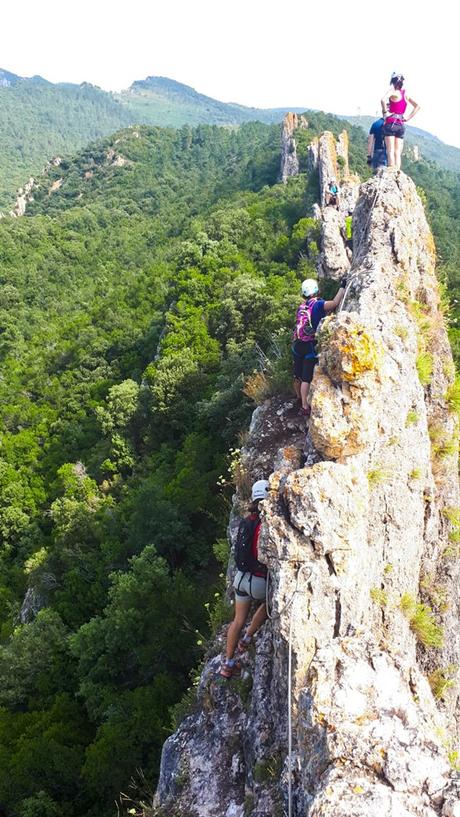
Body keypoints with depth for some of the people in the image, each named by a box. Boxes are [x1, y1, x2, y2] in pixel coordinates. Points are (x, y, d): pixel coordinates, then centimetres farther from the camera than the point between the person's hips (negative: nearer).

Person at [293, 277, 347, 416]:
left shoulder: (302, 306, 12)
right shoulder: (317, 304, -9)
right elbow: (335, 303, -23)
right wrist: (342, 287, -11)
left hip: (297, 345, 7)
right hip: (310, 346, -7)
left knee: (298, 375, 17)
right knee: (306, 378, -6)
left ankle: (299, 399, 35)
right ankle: (305, 407, -6)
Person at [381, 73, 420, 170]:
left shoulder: (393, 91, -4)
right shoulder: (405, 94, 13)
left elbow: (383, 100, -25)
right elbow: (417, 106, 15)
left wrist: (385, 112, -13)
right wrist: (408, 118, 11)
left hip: (391, 123, -5)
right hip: (401, 125, 5)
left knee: (391, 151, -7)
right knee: (398, 153, 5)